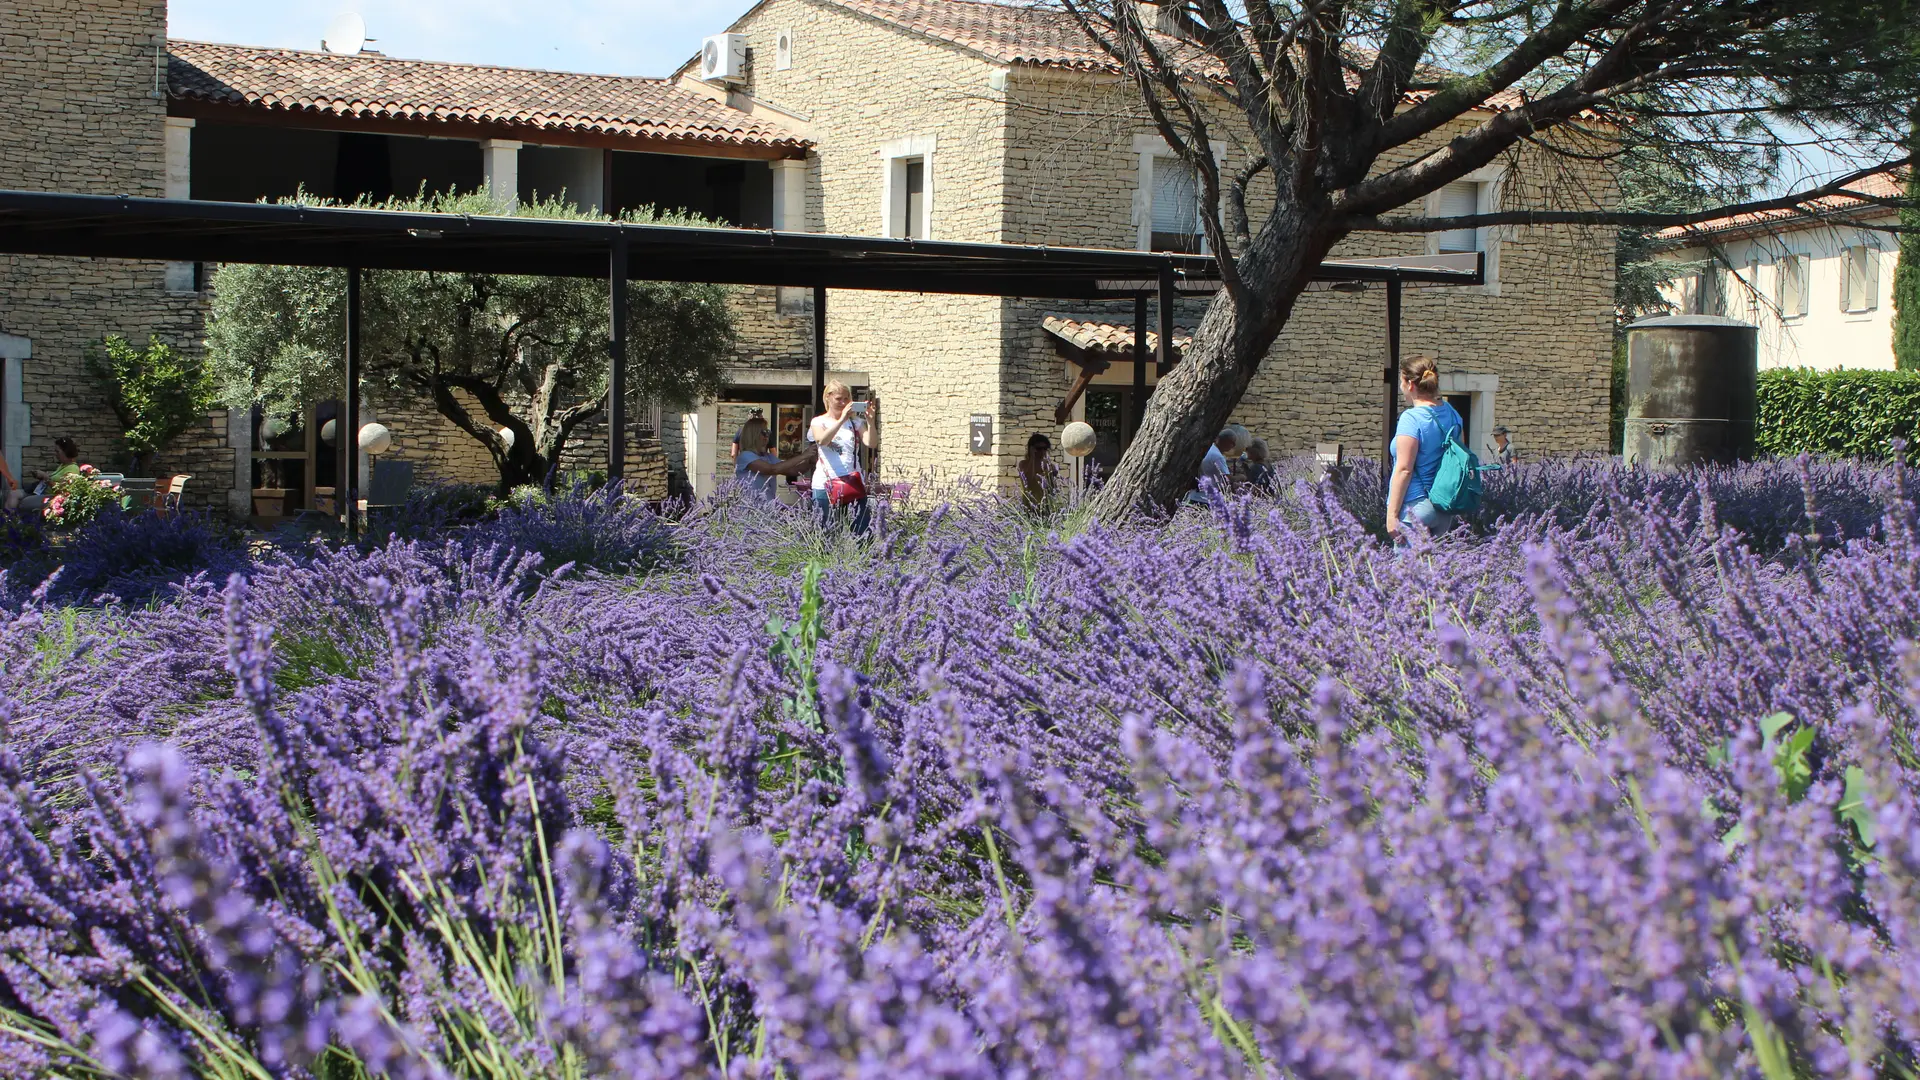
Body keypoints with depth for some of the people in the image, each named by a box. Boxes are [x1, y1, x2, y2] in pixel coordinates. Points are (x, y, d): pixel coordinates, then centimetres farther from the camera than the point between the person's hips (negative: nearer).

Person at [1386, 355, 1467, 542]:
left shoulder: (1411, 418, -15)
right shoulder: (1452, 414, 8)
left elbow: (1404, 470, -17)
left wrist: (1392, 514, -14)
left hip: (1414, 507, -8)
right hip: (1444, 509, 8)